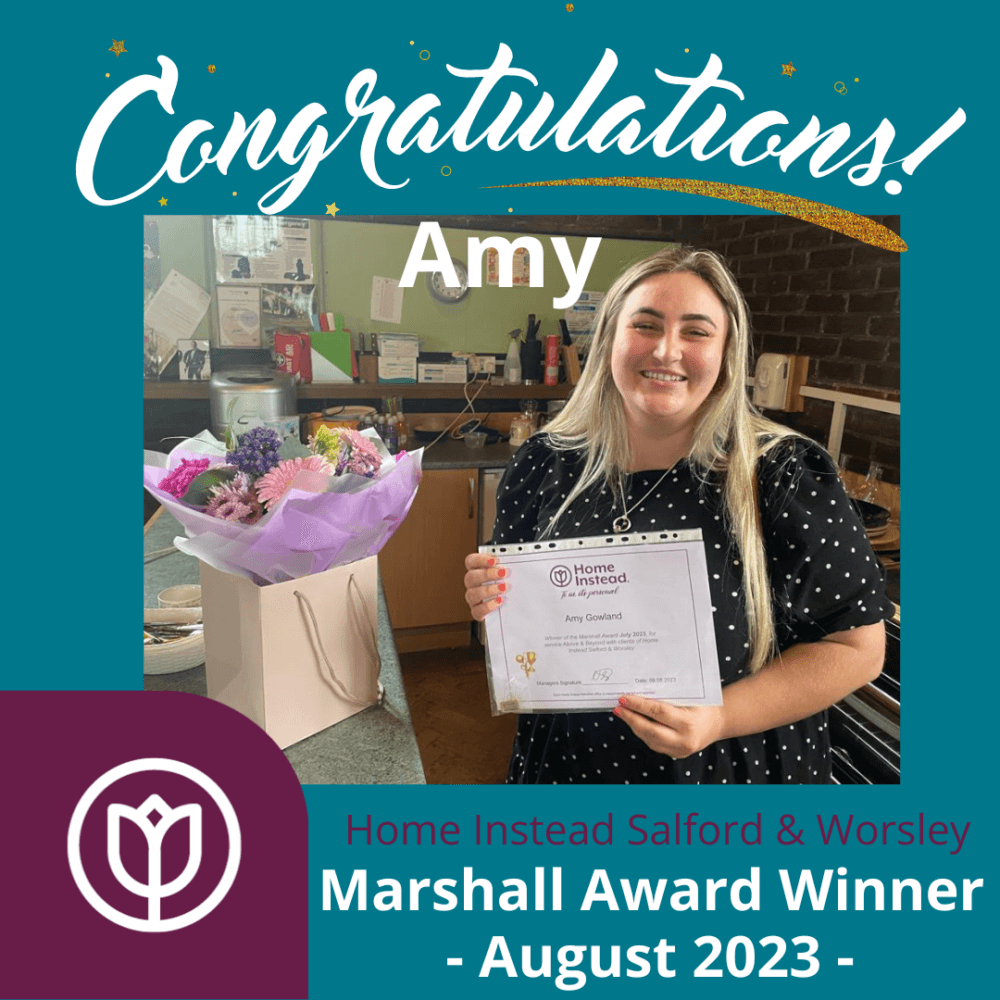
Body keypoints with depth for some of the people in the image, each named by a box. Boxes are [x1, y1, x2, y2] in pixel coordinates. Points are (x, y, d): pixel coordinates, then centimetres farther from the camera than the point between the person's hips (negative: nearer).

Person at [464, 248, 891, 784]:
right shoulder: (543, 464, -9)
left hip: (729, 771, -2)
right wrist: (491, 598, -18)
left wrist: (721, 717, -23)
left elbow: (856, 646, -12)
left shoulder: (787, 476, -18)